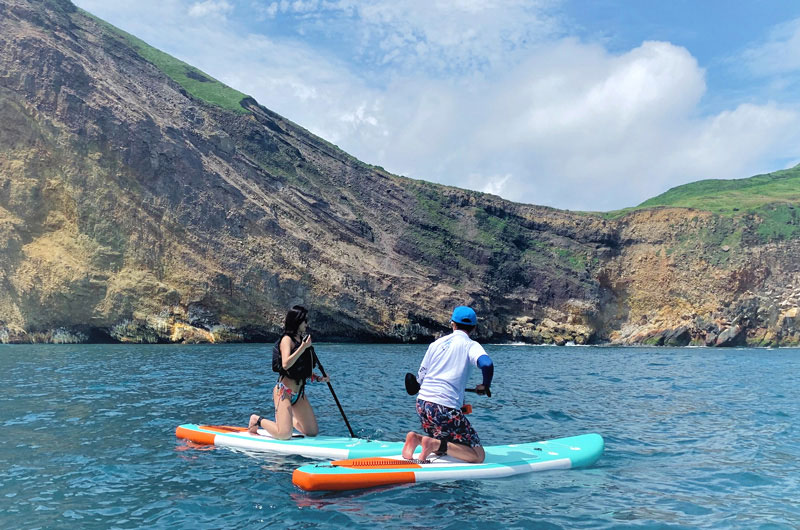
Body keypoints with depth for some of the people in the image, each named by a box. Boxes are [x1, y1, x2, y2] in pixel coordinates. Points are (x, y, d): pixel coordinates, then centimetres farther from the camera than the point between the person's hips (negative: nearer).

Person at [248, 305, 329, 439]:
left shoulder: (302, 340, 13)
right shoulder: (287, 339, -10)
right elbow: (286, 364, -27)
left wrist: (319, 378, 4)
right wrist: (303, 347, -26)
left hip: (299, 393, 8)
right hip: (284, 391, -8)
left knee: (313, 432, 6)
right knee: (284, 434, -14)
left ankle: (289, 420, 30)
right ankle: (258, 420, 12)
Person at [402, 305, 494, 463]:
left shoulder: (436, 343, 15)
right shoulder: (471, 345, 0)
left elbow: (420, 378, 19)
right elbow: (487, 364, -21)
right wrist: (485, 386, -1)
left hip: (422, 403, 6)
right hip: (445, 408, -6)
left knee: (441, 449, 26)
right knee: (478, 455, -1)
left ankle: (417, 438, -3)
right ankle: (436, 443, -20)